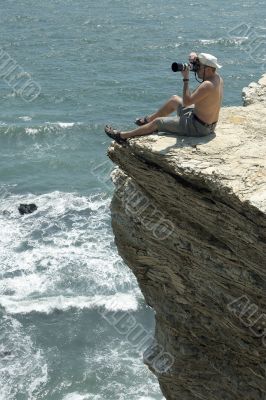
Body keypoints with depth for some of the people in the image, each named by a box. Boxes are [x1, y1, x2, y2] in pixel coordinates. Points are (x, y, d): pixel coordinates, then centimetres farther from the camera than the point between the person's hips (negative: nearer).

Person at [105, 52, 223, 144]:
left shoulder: (207, 85, -30)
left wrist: (186, 79, -25)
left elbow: (186, 102, -30)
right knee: (174, 100, 26)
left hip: (198, 127, -9)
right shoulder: (217, 77, 0)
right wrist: (195, 57, -8)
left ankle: (122, 136, 19)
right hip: (208, 124, 9)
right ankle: (148, 119, 47)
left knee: (158, 122, 5)